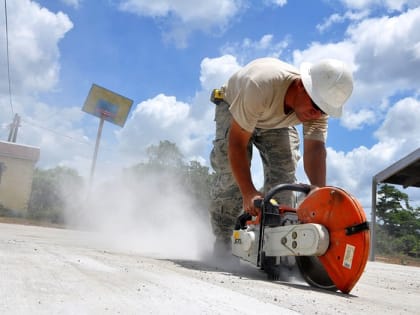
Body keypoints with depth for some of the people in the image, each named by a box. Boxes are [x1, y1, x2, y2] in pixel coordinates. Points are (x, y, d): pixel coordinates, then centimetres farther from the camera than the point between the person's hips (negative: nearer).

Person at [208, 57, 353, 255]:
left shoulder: (319, 103, -30)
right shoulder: (261, 85, -45)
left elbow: (315, 150, -36)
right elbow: (237, 143, -41)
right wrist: (248, 193, -47)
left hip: (277, 121, 4)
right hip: (233, 108, -3)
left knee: (284, 171, -15)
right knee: (231, 172, -19)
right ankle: (222, 241, -7)